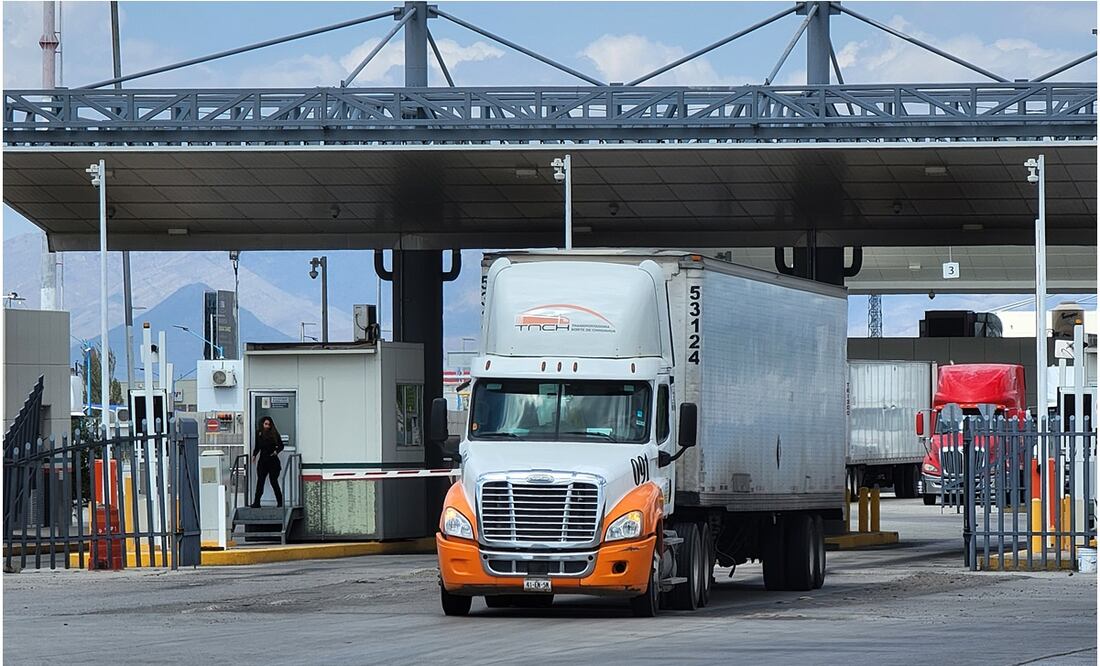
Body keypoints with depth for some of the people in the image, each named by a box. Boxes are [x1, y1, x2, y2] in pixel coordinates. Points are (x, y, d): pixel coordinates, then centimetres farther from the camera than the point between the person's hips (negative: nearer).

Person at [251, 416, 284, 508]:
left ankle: (280, 502, 6)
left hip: (272, 460, -3)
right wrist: (254, 455, 2)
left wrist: (276, 451, -15)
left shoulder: (274, 434, -2)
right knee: (260, 481, -1)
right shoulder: (259, 434, 6)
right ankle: (256, 503, -1)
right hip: (262, 461, 3)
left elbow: (281, 445, 3)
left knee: (274, 481, -3)